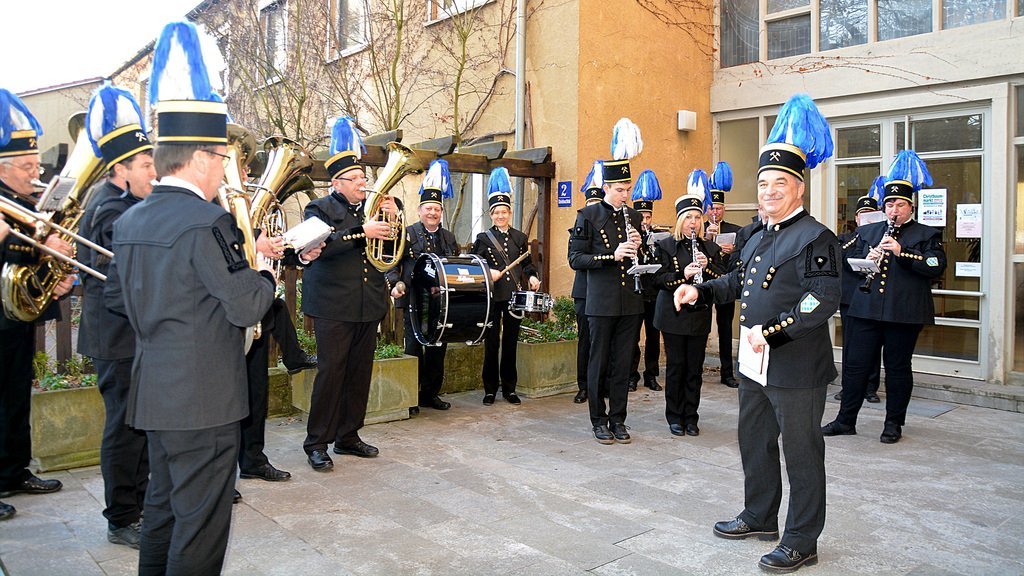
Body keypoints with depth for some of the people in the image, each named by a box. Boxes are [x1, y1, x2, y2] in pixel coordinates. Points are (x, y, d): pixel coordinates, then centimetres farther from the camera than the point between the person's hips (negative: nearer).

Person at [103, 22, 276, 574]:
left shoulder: (129, 222, 7)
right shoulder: (207, 222, -19)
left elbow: (115, 297, 17)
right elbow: (245, 307, -18)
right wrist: (264, 272, 0)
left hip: (154, 392, 9)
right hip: (203, 399, -8)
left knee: (163, 508, 21)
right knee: (200, 523, 3)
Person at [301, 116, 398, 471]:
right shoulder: (321, 208, -1)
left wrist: (394, 218, -2)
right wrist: (362, 233, -26)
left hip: (369, 306, 6)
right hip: (334, 307, -6)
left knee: (360, 374, 11)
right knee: (330, 372, -4)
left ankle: (348, 437, 23)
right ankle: (317, 444, 7)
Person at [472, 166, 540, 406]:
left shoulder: (520, 238, 10)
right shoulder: (483, 238, 2)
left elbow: (527, 263, 16)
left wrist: (532, 277, -2)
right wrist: (487, 272, -16)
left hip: (514, 296, 3)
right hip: (491, 297, -2)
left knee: (511, 343, 8)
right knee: (491, 344, 2)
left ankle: (509, 388, 18)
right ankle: (490, 390, 13)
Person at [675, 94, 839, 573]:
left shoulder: (814, 237, -15)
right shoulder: (758, 238, 13)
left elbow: (823, 300, -24)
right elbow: (740, 281, 26)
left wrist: (771, 332, -28)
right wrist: (701, 291, 12)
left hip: (796, 369, -9)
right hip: (755, 366, 9)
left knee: (801, 454, 5)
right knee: (754, 443, 20)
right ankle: (759, 517, 38)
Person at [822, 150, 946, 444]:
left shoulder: (926, 235, 4)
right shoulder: (867, 232, 15)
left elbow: (937, 266, -10)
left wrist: (902, 251, -20)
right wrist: (866, 260, -7)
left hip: (904, 312, -3)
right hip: (865, 309, 3)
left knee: (897, 368, 6)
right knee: (855, 364, 4)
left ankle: (893, 424, 20)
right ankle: (846, 420, 15)